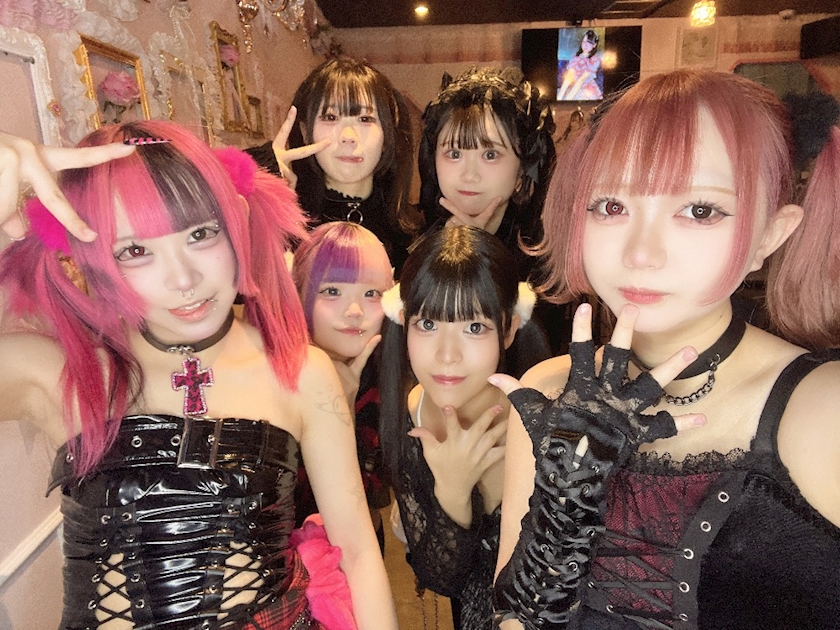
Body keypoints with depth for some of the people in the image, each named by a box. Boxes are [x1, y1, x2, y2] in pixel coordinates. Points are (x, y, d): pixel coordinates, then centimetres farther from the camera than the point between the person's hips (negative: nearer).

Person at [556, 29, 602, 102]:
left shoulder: (595, 59, -7)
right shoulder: (576, 57, 7)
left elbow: (582, 80, -17)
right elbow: (568, 77, -4)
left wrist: (568, 98, -26)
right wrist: (559, 97, -17)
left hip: (588, 92, -5)